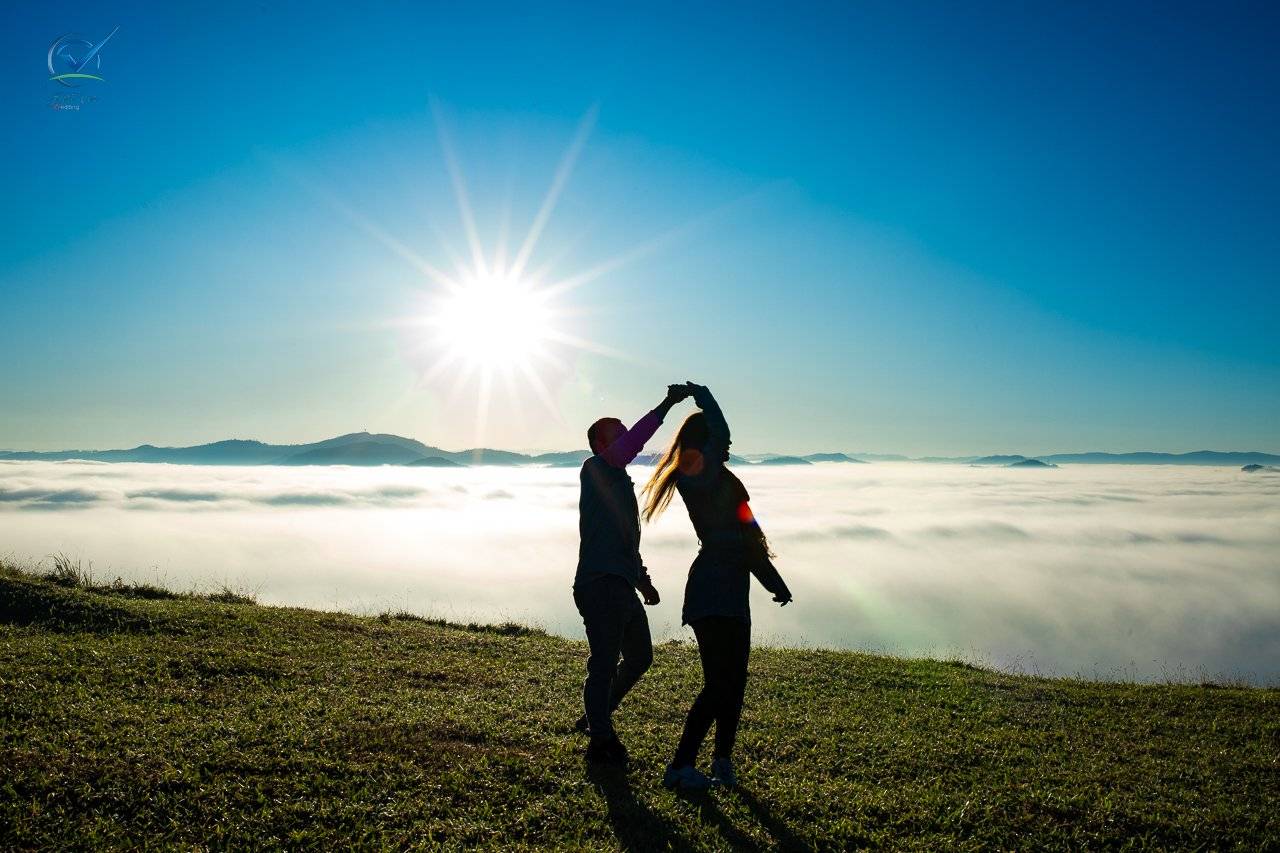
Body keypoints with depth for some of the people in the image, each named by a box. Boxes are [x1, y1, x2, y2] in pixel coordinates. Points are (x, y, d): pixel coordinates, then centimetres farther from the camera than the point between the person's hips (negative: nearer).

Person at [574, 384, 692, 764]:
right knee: (604, 664, -5)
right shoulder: (595, 470, -5)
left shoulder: (619, 482, 24)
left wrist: (643, 579, 32)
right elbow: (633, 442, -25)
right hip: (600, 585, -10)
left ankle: (596, 717, 35)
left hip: (622, 586, 11)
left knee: (639, 656, 20)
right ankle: (600, 740, 7)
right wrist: (666, 405, -26)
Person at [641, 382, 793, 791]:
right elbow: (718, 434, -27)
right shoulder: (697, 476, -9)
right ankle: (680, 767, -2)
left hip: (731, 592, 10)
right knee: (719, 683, -9)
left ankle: (723, 761, 24)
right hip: (712, 592, -10)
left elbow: (745, 535, 23)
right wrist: (702, 395, -8)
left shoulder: (719, 478, 21)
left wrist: (775, 582, 22)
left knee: (733, 681, 13)